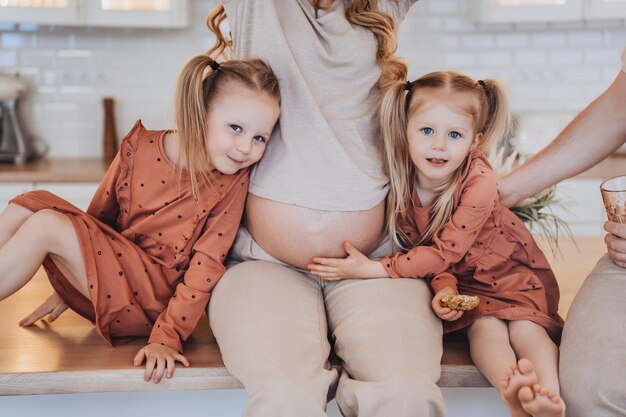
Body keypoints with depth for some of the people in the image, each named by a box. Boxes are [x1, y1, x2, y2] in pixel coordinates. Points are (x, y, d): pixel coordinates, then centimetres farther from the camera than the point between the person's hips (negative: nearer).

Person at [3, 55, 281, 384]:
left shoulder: (231, 184, -14)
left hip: (153, 302, -5)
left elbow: (205, 269, -16)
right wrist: (66, 289, 16)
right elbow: (98, 215, 8)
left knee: (45, 226, -21)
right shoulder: (140, 147, -5)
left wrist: (167, 338, -21)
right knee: (29, 205, -10)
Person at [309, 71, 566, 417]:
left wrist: (372, 269, -30)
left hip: (510, 268, 0)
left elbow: (444, 252, -27)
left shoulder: (478, 182, -29)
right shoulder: (399, 184, -17)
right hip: (457, 277, 1)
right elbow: (431, 253, -10)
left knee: (525, 327, -23)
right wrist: (444, 288, -33)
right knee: (484, 325, -24)